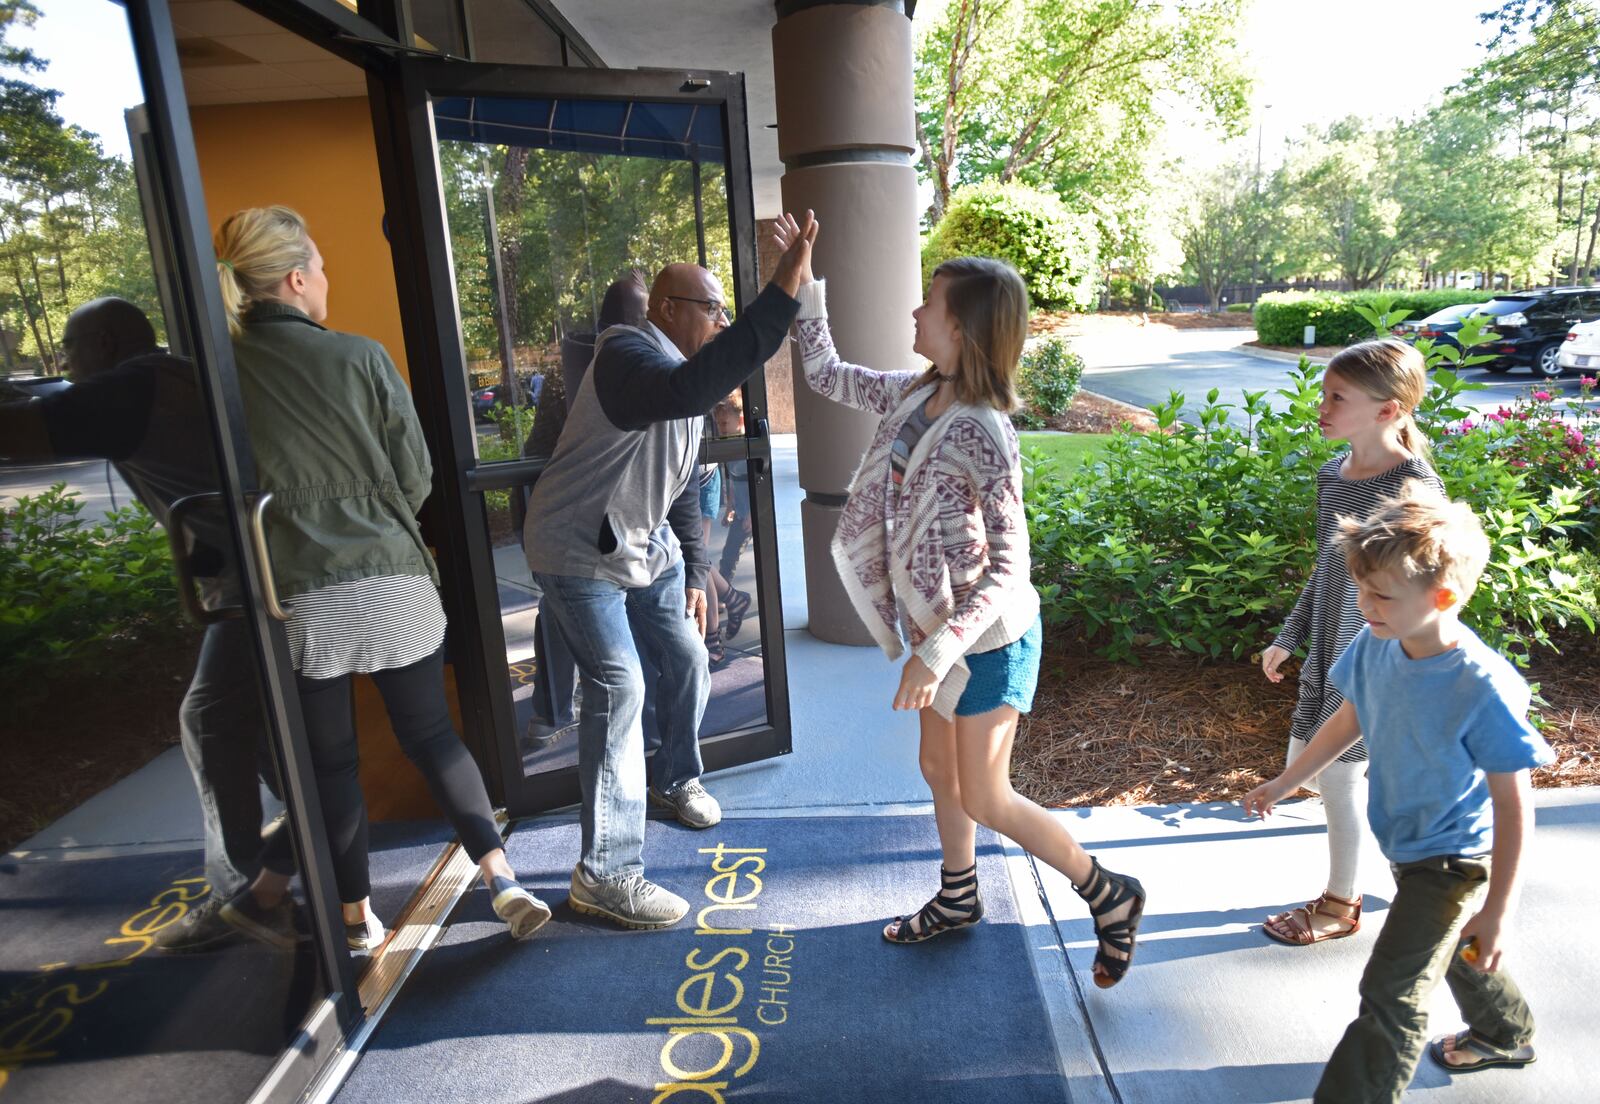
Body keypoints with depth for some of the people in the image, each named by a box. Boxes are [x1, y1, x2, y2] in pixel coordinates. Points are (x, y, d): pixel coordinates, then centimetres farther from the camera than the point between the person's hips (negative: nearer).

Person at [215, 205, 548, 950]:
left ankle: (357, 916, 25)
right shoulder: (359, 358, -6)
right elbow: (416, 475, -1)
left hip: (297, 597, 1)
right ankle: (502, 881, 5)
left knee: (329, 759, 13)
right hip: (391, 580, -1)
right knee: (432, 734, 11)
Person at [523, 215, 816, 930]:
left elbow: (683, 488, 16)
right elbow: (689, 389, -47)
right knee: (618, 686, -15)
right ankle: (605, 873, -5)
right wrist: (781, 295, -48)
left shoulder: (681, 372, 9)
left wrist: (694, 574, 14)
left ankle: (676, 780, 40)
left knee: (687, 657, 12)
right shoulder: (628, 356, -22)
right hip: (580, 552, -9)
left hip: (644, 547, 9)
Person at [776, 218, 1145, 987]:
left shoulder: (982, 433, -25)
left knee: (984, 799, 4)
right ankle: (957, 898, 44)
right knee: (938, 769, 21)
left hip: (987, 636, -8)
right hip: (938, 626, 8)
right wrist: (806, 287, 6)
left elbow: (1008, 569, -26)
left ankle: (1109, 895, 26)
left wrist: (938, 650, -32)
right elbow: (826, 375, 13)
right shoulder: (914, 396, -1)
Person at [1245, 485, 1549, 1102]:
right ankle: (1507, 1035, 59)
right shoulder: (1374, 647, -15)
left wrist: (1498, 911, -19)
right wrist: (1286, 783, 11)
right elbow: (1350, 719, 3)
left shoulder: (1483, 688, -33)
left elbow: (1513, 806, -24)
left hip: (1453, 860, -7)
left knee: (1392, 993, -3)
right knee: (1455, 952, 31)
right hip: (1403, 843, 7)